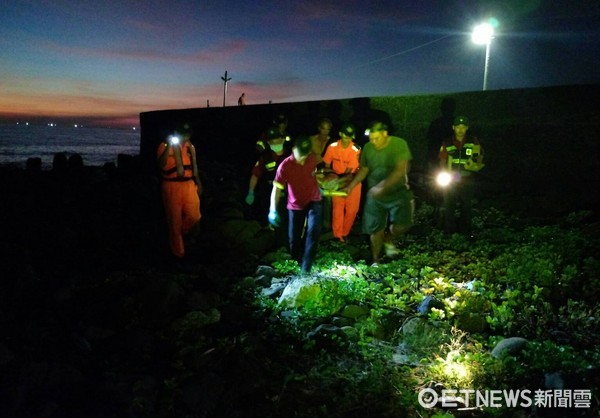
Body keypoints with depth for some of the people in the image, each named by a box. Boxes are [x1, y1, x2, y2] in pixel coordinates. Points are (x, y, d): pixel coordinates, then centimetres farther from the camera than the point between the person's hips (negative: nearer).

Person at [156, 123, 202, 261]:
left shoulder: (190, 146, 12)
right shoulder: (164, 146, -6)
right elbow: (161, 164, -21)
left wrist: (198, 182, 20)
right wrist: (168, 146, -28)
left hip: (189, 184, 4)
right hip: (172, 186, -4)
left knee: (194, 216, -8)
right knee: (174, 220, 3)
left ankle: (184, 232, 27)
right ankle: (178, 253, 18)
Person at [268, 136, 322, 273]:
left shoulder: (312, 159, -9)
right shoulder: (285, 165, -21)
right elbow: (277, 188, -21)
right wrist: (273, 210, -32)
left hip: (313, 201, 1)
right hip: (295, 205, -1)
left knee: (313, 230, -21)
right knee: (294, 237, 7)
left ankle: (306, 265, -14)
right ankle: (297, 261, 35)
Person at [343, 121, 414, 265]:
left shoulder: (399, 144, -15)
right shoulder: (367, 148, -4)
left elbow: (400, 170, -24)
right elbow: (363, 169, 9)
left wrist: (382, 186, -34)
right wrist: (351, 186, -5)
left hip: (397, 192, -2)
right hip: (375, 195, 2)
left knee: (402, 225, -17)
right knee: (376, 229, 4)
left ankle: (388, 240, 17)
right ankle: (376, 261, 24)